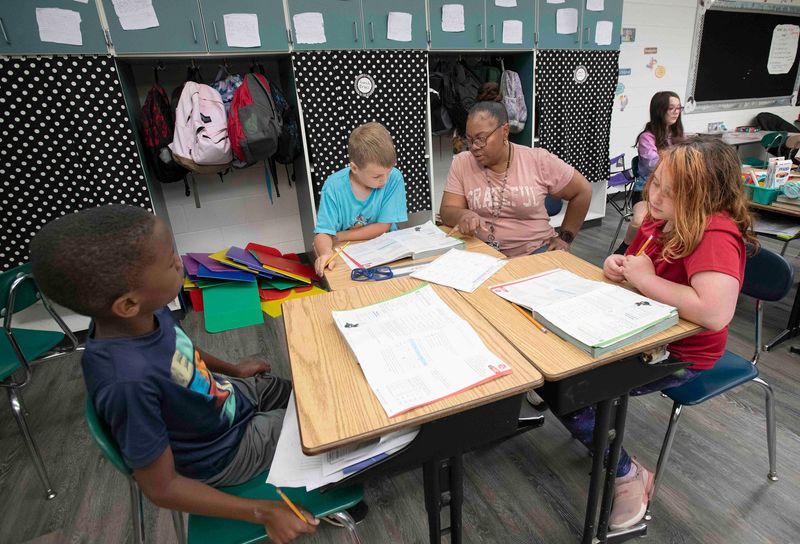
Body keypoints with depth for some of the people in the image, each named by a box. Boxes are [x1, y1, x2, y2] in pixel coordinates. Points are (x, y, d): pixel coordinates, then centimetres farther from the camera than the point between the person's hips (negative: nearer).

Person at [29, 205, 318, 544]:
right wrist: (264, 513, -23)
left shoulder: (147, 313, -21)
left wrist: (231, 369, 17)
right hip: (225, 450, -6)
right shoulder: (129, 381, -41)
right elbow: (162, 487, -28)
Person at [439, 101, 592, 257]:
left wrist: (565, 237, 6)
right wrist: (463, 215, -23)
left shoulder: (539, 161, -2)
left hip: (535, 252, -1)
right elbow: (447, 211, 0)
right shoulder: (461, 163, 1)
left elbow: (582, 191, 9)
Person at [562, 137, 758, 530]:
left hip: (677, 355, -8)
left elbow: (715, 313, -41)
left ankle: (627, 474, 10)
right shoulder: (662, 218, -1)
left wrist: (645, 279, -28)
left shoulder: (716, 234, -26)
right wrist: (617, 264, -10)